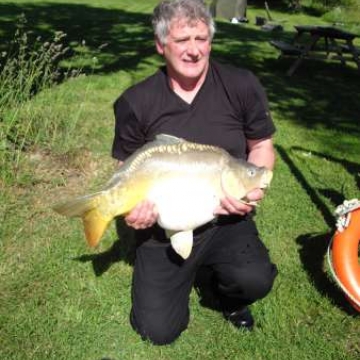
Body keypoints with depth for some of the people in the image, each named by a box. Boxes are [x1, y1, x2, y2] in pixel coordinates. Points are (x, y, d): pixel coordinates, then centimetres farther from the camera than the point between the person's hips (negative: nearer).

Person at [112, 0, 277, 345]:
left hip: (226, 219, 0)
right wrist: (132, 205, -16)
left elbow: (261, 146, 5)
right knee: (158, 331, -2)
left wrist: (253, 185, -15)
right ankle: (182, 275, 32)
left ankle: (228, 297, 12)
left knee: (255, 280, -29)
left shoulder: (242, 86, -6)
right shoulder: (136, 103, -6)